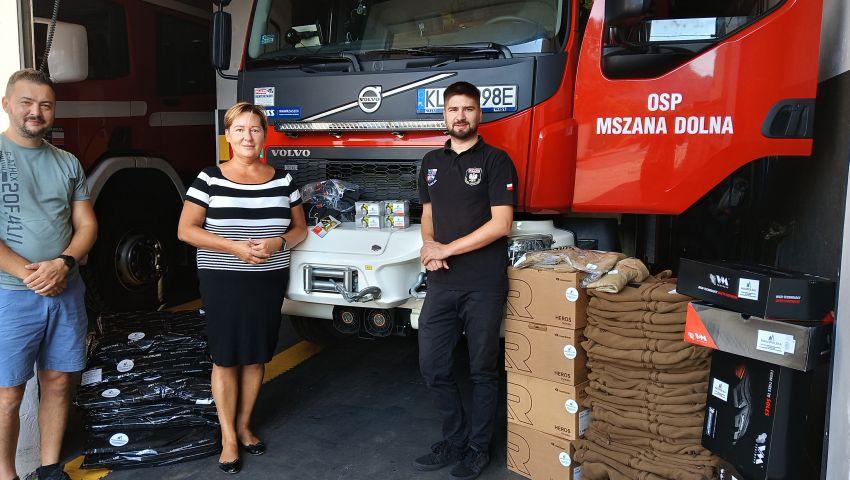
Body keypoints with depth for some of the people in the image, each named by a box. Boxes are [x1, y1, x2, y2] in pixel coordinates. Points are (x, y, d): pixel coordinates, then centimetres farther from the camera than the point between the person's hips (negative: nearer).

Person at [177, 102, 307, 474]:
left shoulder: (282, 179, 5)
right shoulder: (210, 179, -3)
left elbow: (299, 228, 11)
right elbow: (185, 230, -5)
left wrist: (277, 242, -12)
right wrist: (234, 247, -17)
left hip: (270, 280, 3)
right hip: (223, 280, -2)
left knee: (256, 356, 10)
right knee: (226, 358, 3)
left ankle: (244, 425, 28)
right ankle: (228, 437, 16)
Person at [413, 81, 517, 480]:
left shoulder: (496, 161, -4)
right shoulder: (432, 162, 14)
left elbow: (501, 223, -12)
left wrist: (448, 249, -12)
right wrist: (428, 245, -3)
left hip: (483, 284, -5)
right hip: (441, 283, 5)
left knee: (482, 370, 7)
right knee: (432, 366, 7)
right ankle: (456, 440, 26)